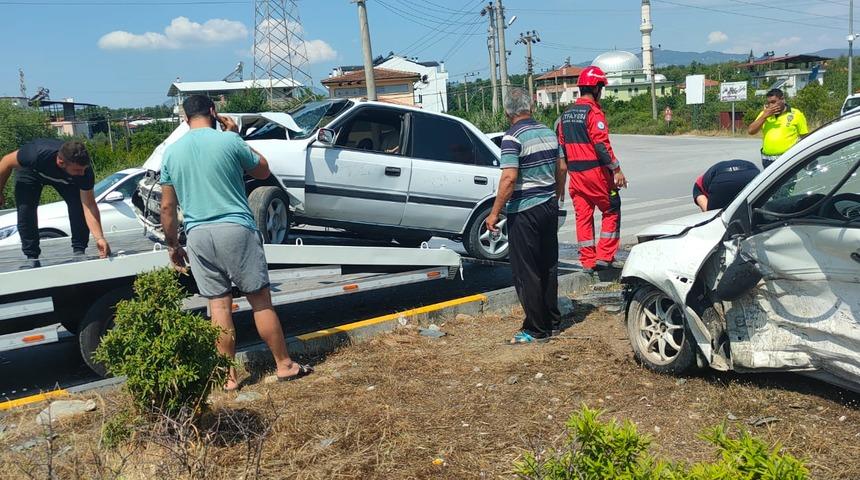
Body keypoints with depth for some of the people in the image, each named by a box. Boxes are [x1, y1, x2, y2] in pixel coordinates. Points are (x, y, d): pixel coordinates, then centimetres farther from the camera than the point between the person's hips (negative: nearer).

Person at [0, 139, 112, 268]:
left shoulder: (85, 171, -39)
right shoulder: (37, 155, -45)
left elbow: (89, 206, -35)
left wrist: (99, 238, -44)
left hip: (64, 178, 1)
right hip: (30, 171, -1)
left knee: (78, 205, -20)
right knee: (25, 210, -16)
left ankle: (79, 251, -6)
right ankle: (32, 258, -2)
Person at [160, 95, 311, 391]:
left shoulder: (171, 152, 7)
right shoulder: (229, 141, -5)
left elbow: (167, 207, 9)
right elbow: (263, 171, 10)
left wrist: (172, 245, 19)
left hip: (198, 235, 3)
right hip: (236, 229, -3)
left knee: (218, 305, 8)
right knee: (260, 300, 5)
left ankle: (228, 376, 13)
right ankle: (285, 366, 14)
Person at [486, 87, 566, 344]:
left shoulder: (513, 138, -15)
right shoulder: (548, 133, 8)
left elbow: (509, 178, -23)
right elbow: (561, 168, 15)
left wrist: (494, 213, -18)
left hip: (524, 211, -8)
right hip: (549, 206, 8)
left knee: (526, 274, 1)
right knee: (549, 268, 16)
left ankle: (537, 330, 6)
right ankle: (553, 322, 25)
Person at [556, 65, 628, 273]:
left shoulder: (566, 114, 13)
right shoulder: (593, 112, -11)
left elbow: (561, 146, 15)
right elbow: (601, 144, -18)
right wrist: (616, 169, -15)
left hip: (575, 173, 7)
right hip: (595, 171, -7)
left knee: (582, 215, 8)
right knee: (611, 211, 5)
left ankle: (588, 260, 11)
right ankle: (605, 256, 2)